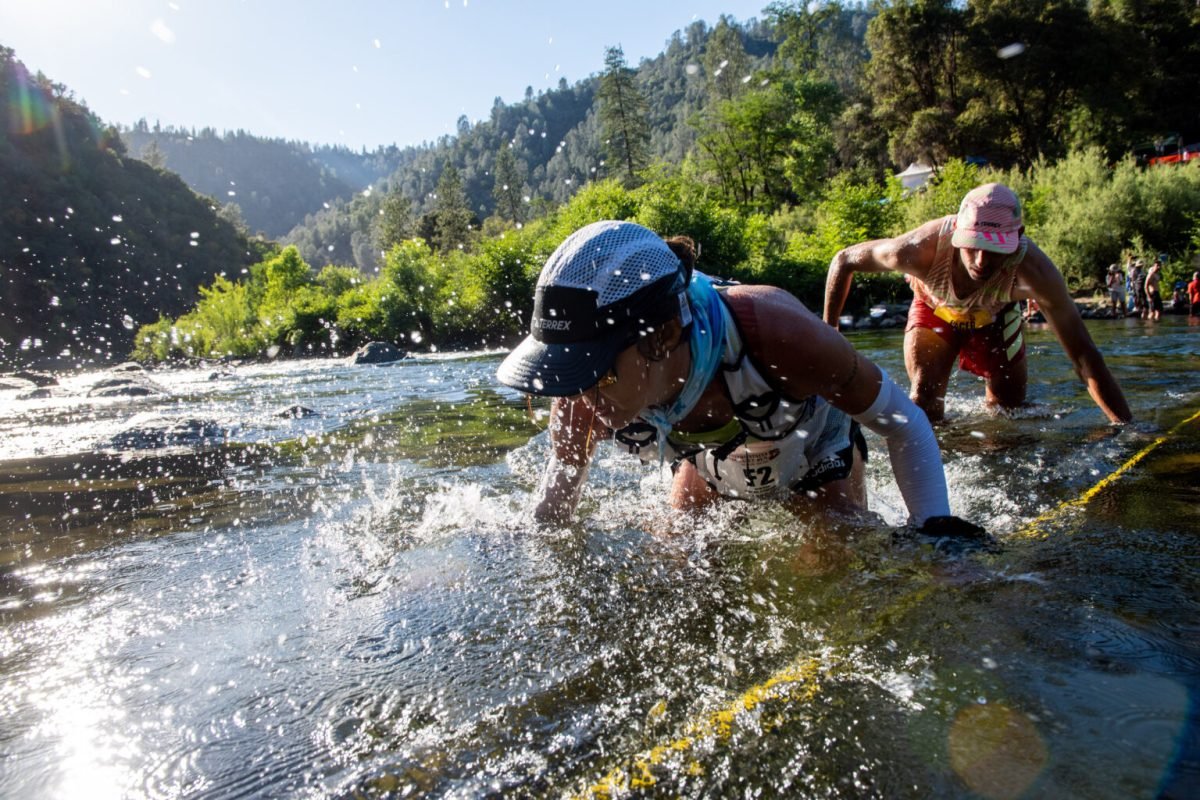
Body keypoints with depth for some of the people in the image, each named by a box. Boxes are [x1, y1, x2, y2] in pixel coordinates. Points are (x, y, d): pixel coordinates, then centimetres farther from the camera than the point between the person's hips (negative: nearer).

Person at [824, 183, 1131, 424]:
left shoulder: (1034, 271, -42)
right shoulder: (921, 249, -45)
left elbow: (1083, 356, -36)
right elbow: (844, 261, -27)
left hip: (994, 317, 2)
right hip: (934, 309, -1)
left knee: (1009, 408, 10)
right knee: (924, 403, -17)